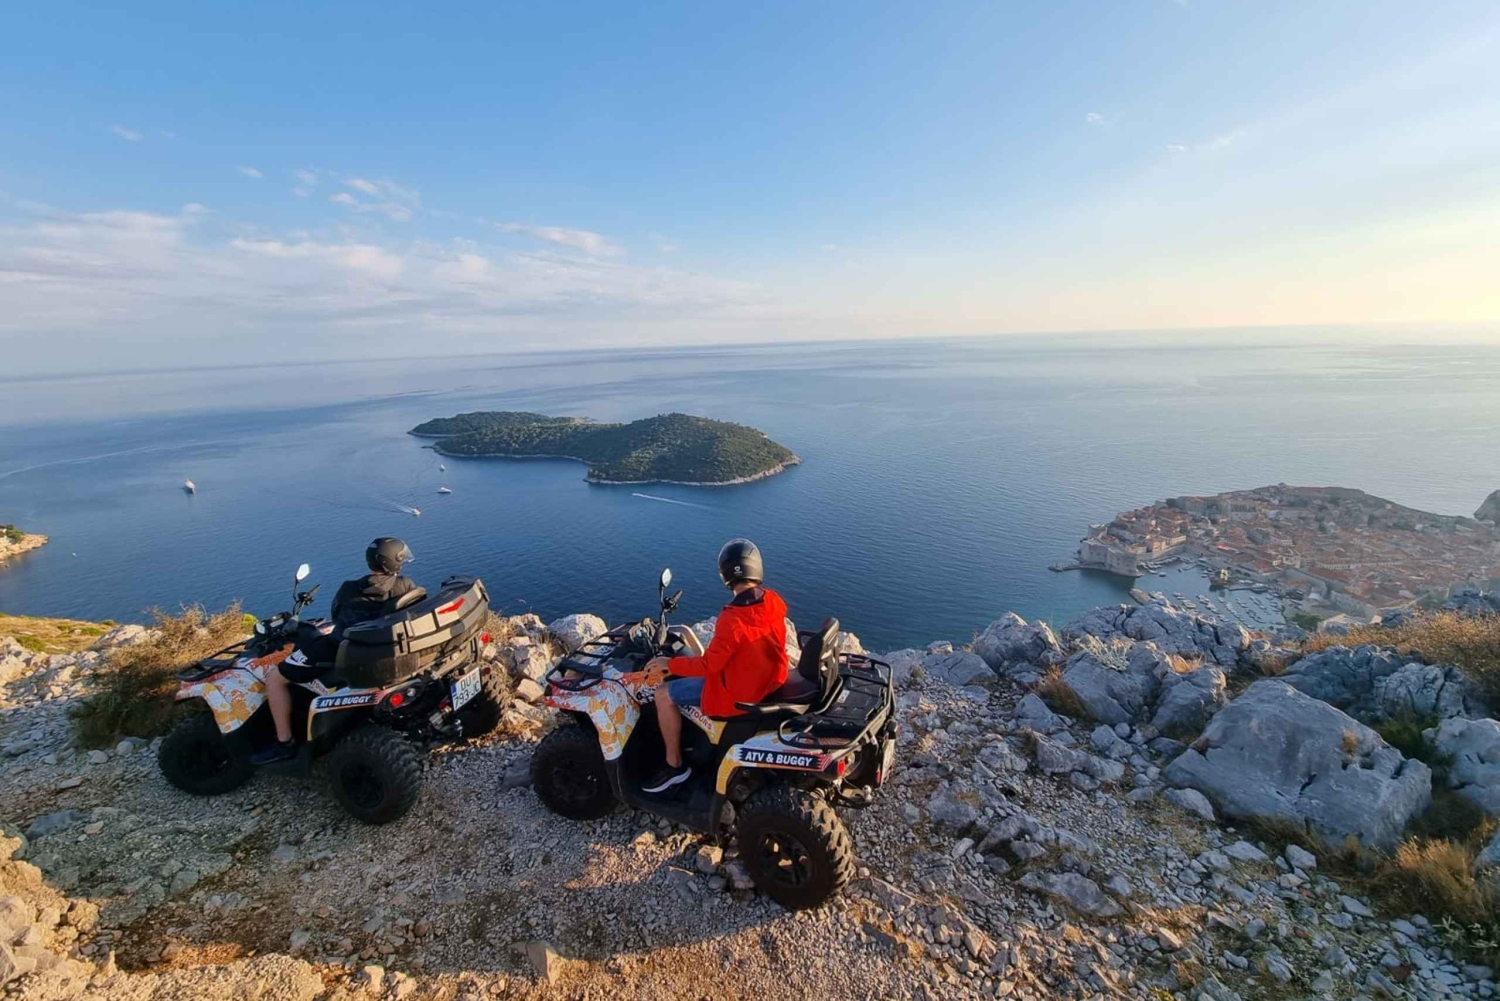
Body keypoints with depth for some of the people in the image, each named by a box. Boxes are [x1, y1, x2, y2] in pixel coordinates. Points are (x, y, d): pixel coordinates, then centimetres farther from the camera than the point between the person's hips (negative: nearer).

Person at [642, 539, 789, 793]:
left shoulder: (732, 619, -31)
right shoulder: (774, 600, -8)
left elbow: (708, 665, -24)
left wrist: (669, 663, -10)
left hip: (740, 693, -8)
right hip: (770, 679, 8)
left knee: (664, 695, 0)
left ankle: (675, 766, 16)